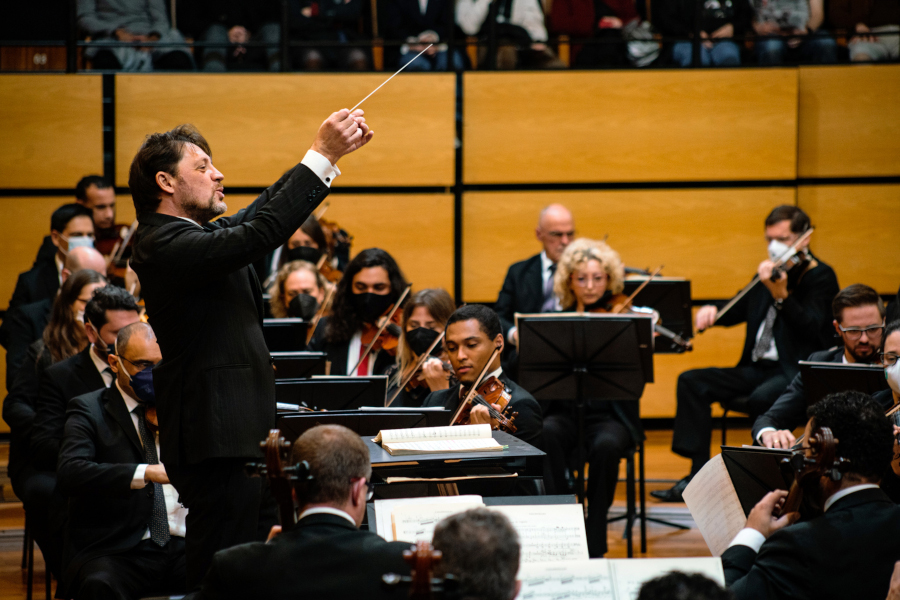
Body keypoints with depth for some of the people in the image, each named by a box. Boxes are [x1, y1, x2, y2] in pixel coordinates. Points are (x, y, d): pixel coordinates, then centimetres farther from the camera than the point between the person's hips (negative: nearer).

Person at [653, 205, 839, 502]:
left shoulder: (820, 277, -5)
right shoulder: (768, 274, 17)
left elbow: (813, 328, -20)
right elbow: (736, 312, 26)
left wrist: (781, 295, -30)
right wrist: (712, 311, 4)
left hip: (797, 372, -8)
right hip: (758, 368, 8)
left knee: (761, 399, -37)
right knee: (691, 382, -7)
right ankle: (699, 472, -11)